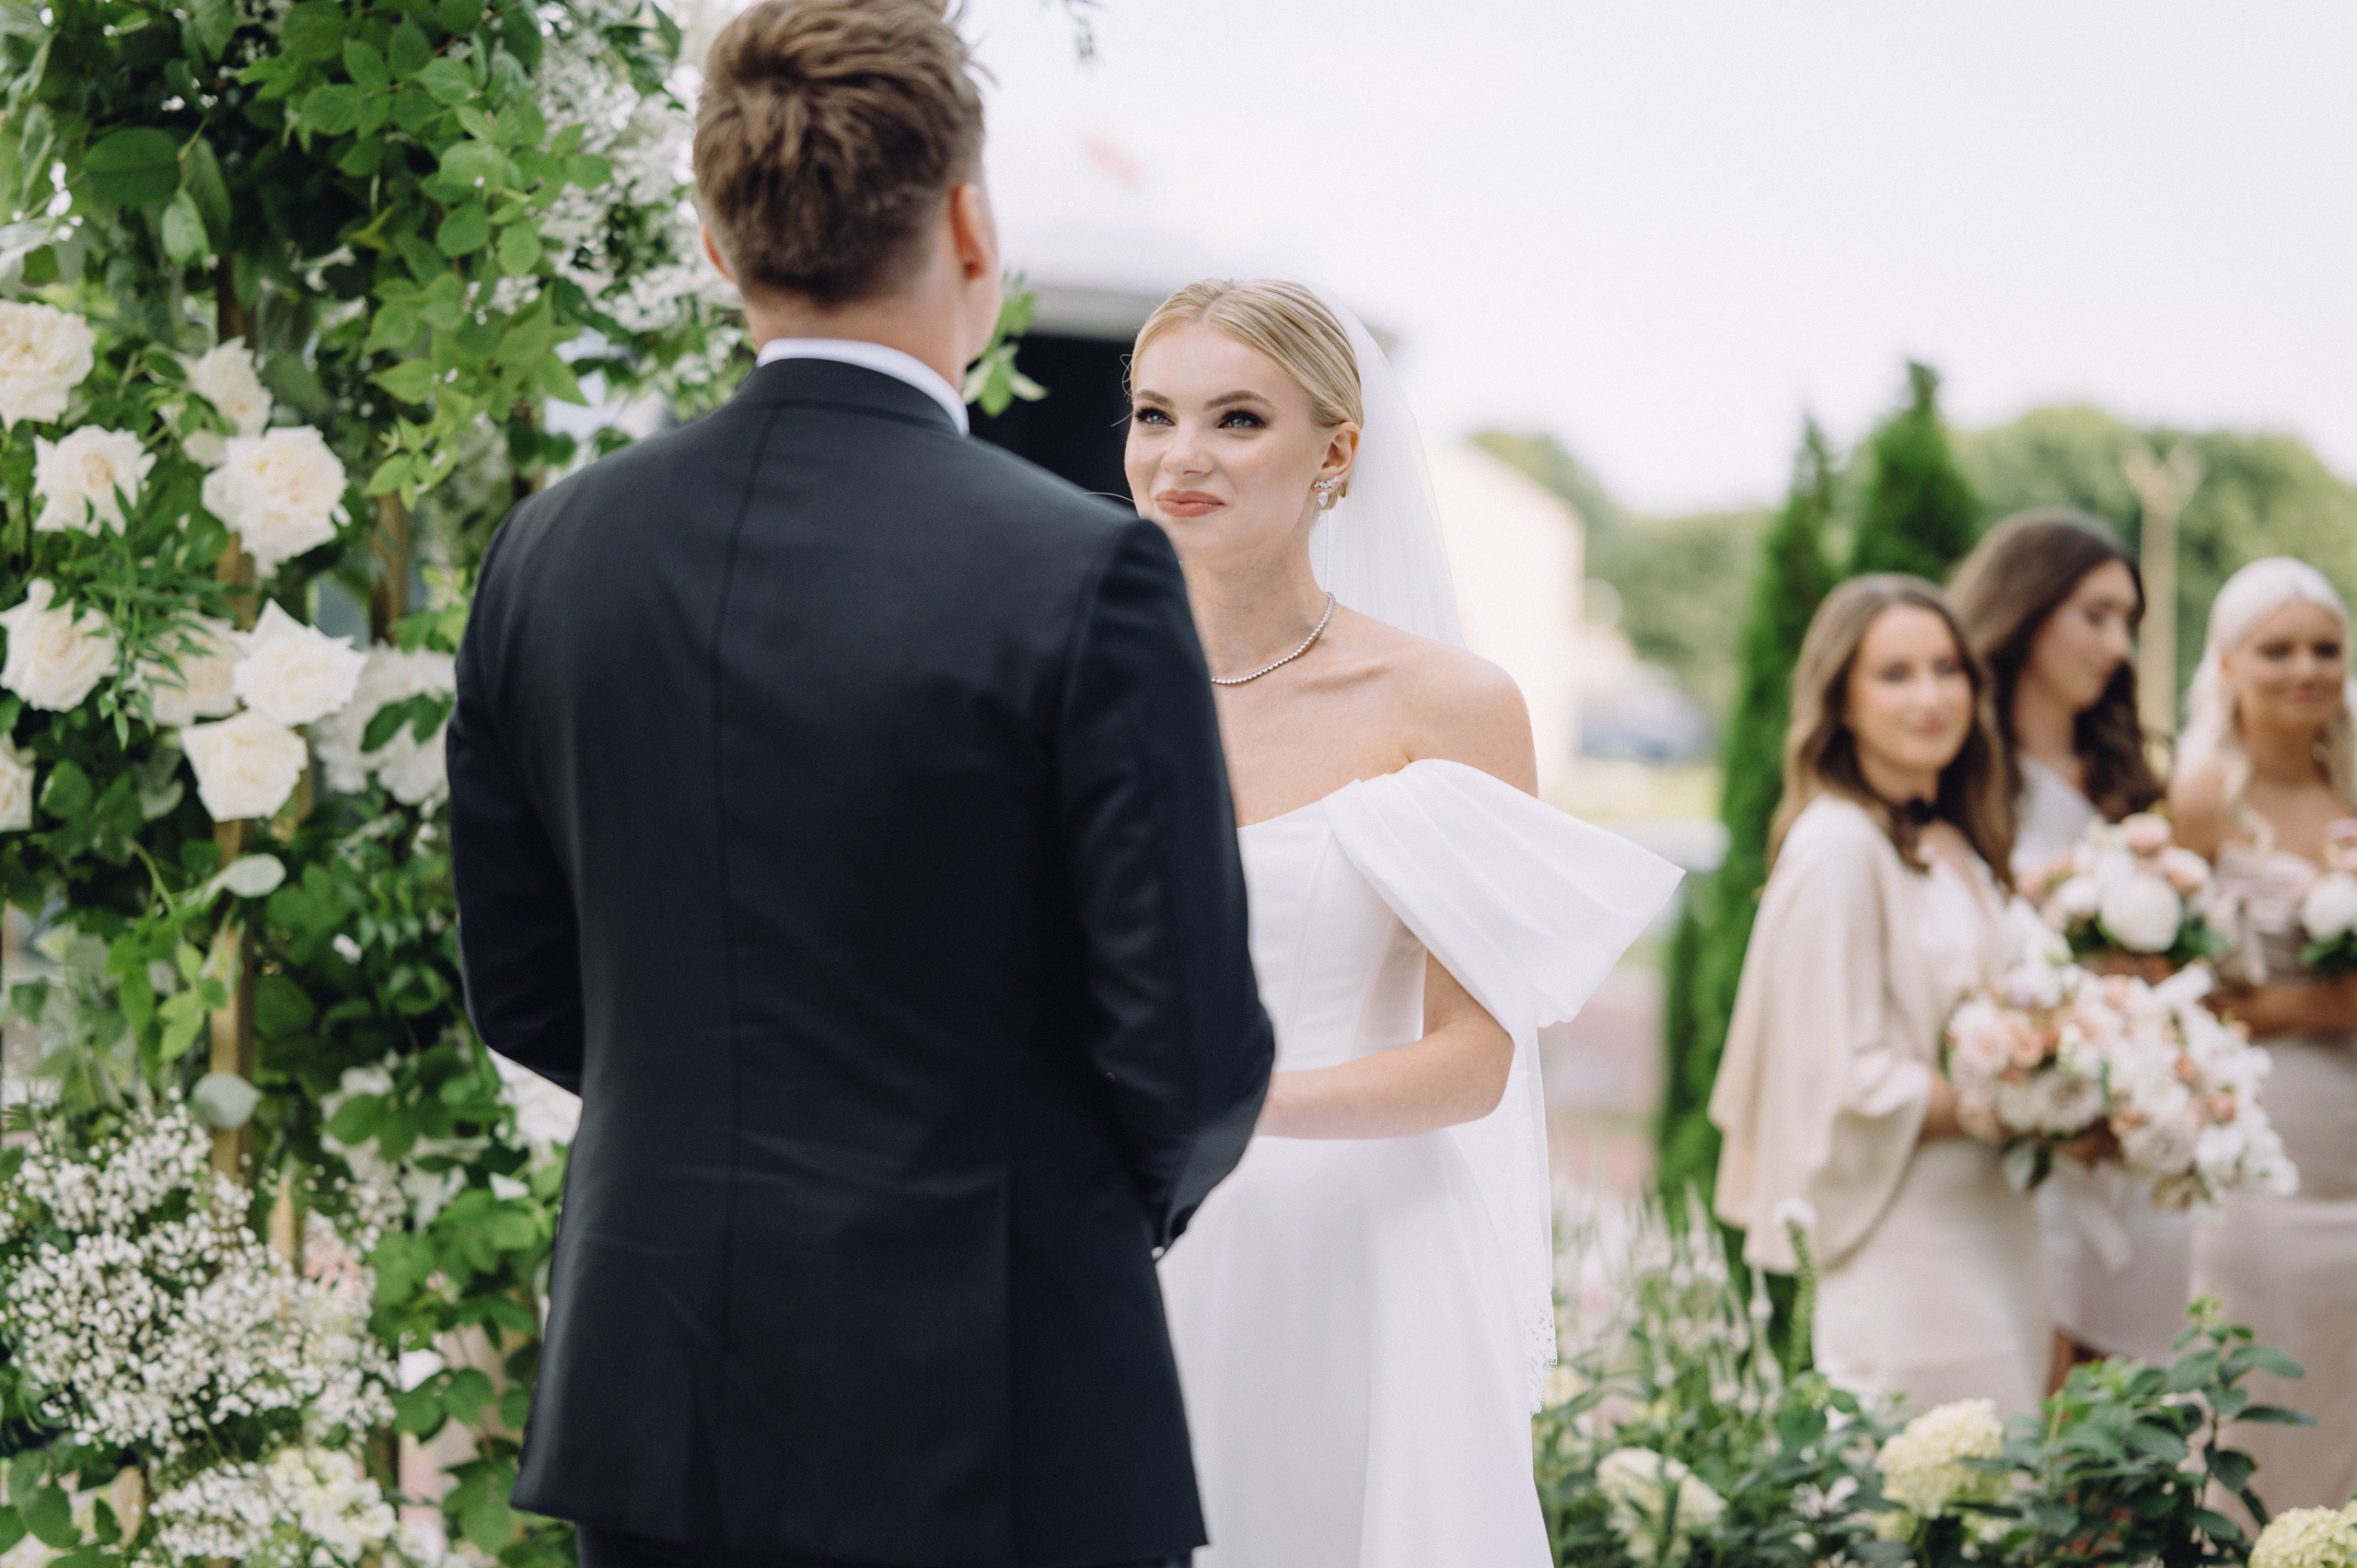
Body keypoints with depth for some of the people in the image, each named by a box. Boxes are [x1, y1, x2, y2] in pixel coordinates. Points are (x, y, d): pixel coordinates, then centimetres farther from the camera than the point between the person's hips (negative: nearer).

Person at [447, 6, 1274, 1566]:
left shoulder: (550, 552, -1)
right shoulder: (1083, 575, -16)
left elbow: (525, 995, 8)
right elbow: (1193, 1055, -12)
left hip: (653, 1400, 5)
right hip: (984, 1427, -5)